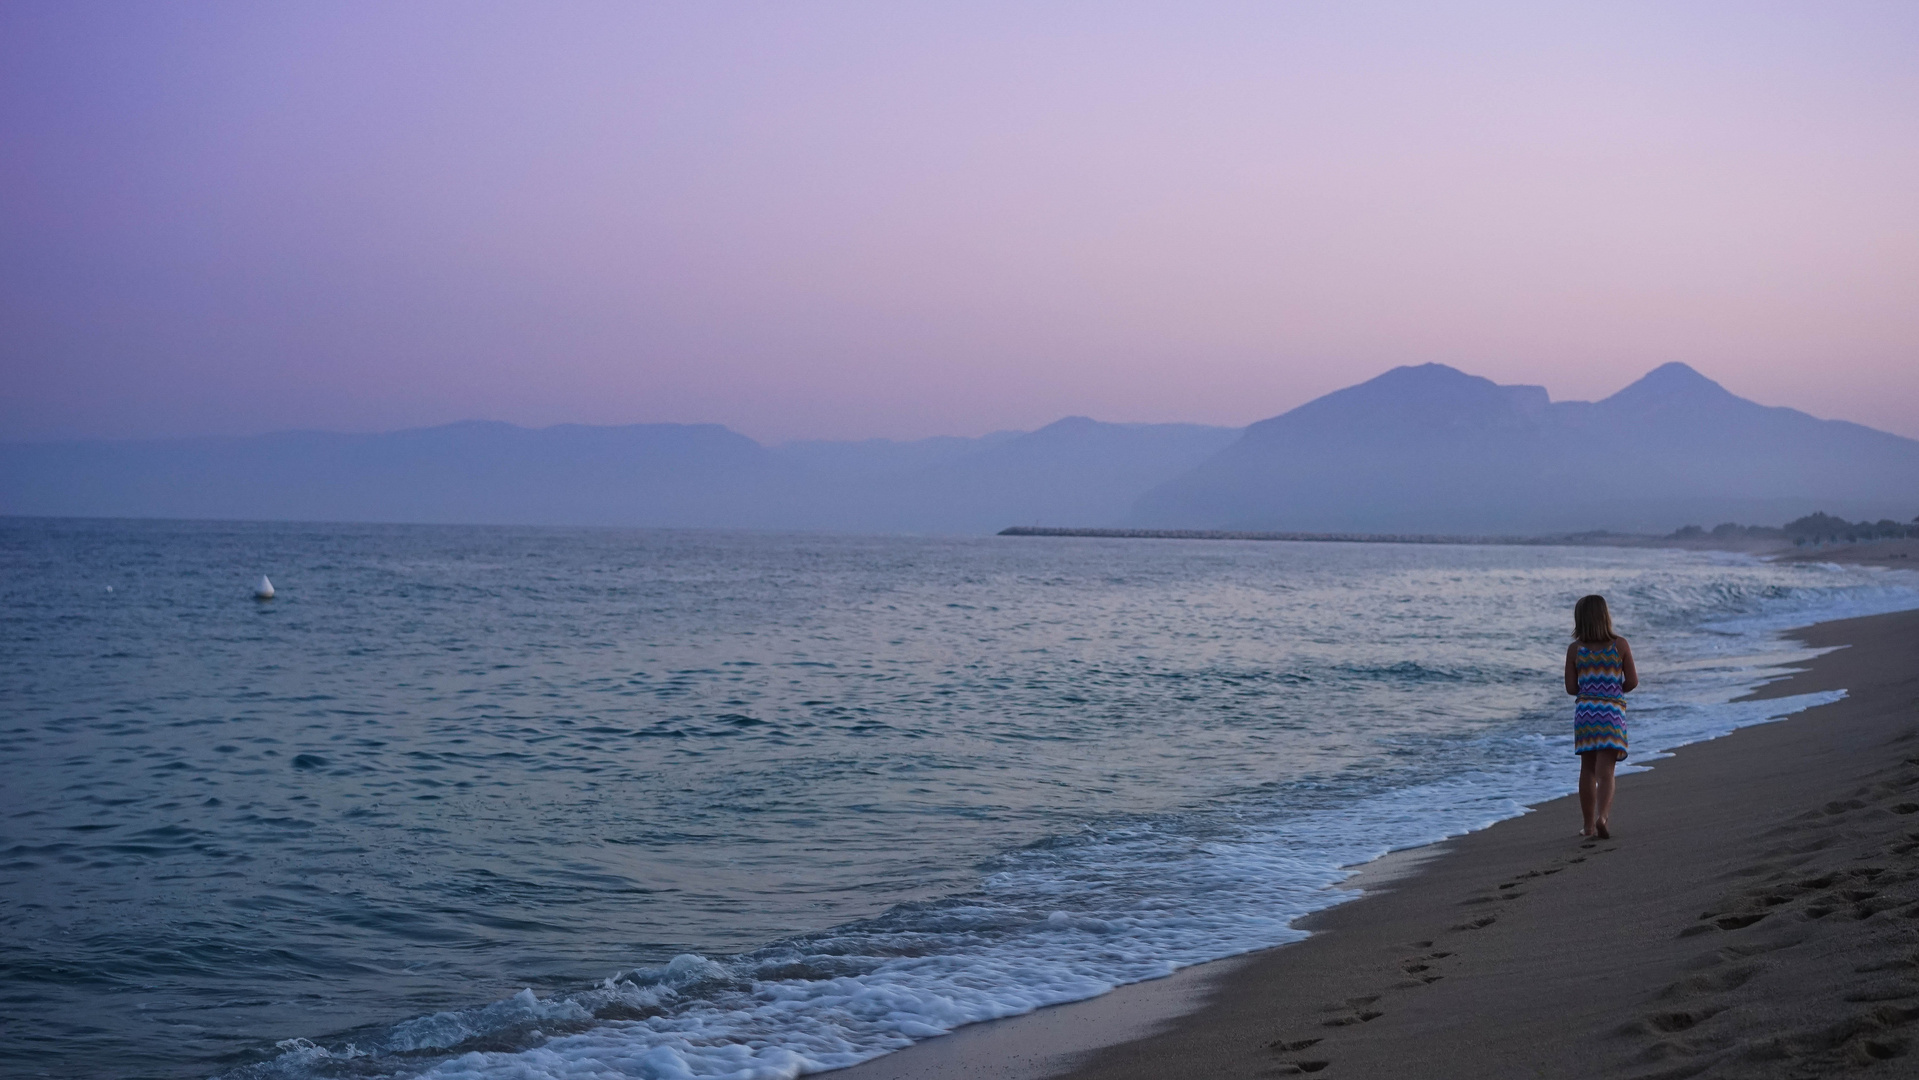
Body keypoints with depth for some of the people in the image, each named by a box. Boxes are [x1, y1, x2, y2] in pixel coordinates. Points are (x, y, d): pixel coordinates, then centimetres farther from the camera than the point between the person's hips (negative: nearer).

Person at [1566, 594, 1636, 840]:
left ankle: (1589, 824, 17)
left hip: (1585, 710, 1)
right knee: (1605, 771, -3)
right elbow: (1632, 681, -2)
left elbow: (1571, 687, -1)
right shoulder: (1620, 645, -4)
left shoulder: (1574, 649, -2)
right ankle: (1602, 815, -25)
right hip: (1612, 712, -1)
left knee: (1588, 770, 13)